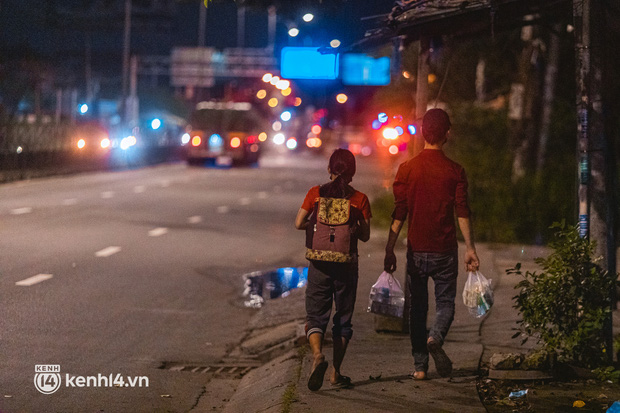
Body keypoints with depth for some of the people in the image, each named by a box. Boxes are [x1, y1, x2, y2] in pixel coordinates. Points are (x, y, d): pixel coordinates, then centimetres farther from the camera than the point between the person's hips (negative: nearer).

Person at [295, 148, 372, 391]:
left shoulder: (316, 193, -2)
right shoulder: (359, 199, -3)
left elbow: (299, 223, -5)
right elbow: (365, 236, -2)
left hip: (319, 262, 0)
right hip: (347, 265, 0)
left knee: (315, 315, 6)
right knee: (343, 318, 12)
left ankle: (317, 354, -23)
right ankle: (336, 373, 12)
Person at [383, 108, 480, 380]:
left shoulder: (407, 169, -2)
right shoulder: (455, 171, -4)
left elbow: (399, 214, -3)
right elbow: (462, 213, -6)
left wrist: (389, 250, 0)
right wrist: (470, 249, -2)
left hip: (416, 250, 1)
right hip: (444, 250, -1)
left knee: (417, 306, 11)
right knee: (445, 302, 9)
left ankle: (420, 365, 8)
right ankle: (436, 337, -21)